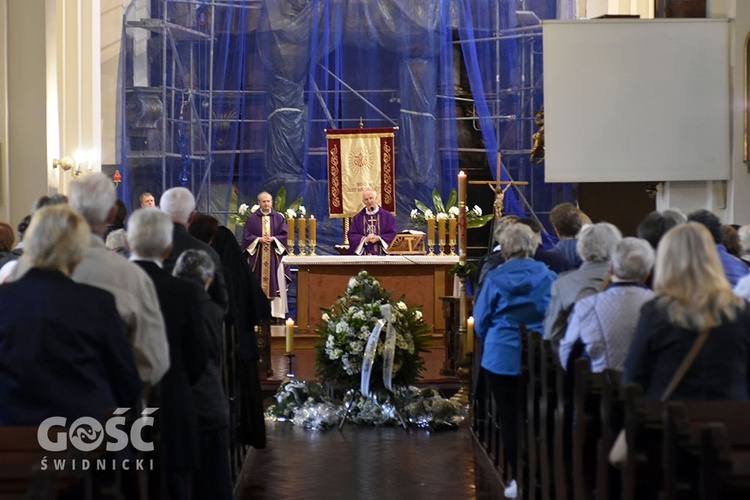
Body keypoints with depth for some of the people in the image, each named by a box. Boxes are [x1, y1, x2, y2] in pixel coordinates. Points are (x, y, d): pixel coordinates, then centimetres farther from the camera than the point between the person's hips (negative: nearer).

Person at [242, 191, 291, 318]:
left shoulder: (279, 218, 7)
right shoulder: (252, 218, 6)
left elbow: (285, 235, 3)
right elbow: (246, 236, 2)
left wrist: (273, 239, -13)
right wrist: (258, 239, -13)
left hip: (275, 255, 0)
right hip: (257, 256, 0)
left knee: (275, 283, -3)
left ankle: (277, 313, -2)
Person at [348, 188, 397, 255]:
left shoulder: (388, 216, 7)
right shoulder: (357, 218, 10)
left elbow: (392, 234, 2)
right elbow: (352, 235, 4)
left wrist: (379, 238, -13)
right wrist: (365, 239, -13)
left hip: (382, 255, -1)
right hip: (363, 255, 1)